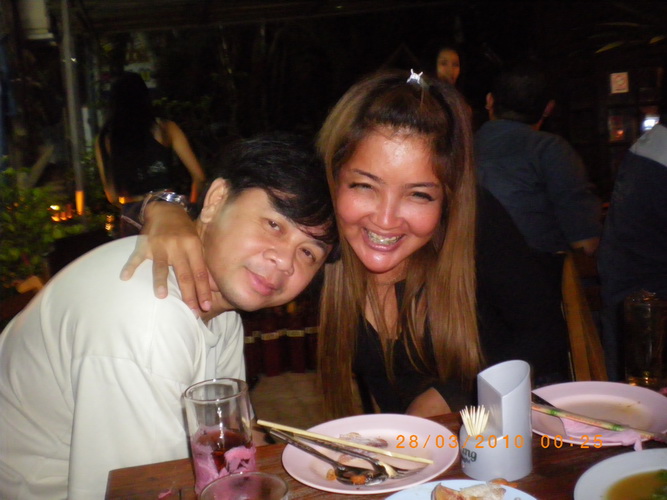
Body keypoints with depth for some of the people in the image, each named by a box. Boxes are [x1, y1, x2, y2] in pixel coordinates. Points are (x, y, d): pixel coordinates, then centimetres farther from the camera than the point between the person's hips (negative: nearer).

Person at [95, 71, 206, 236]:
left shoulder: (104, 140, 3)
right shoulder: (166, 128, 0)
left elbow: (112, 197, 4)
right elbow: (198, 176, -1)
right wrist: (190, 206, 17)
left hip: (132, 217, 1)